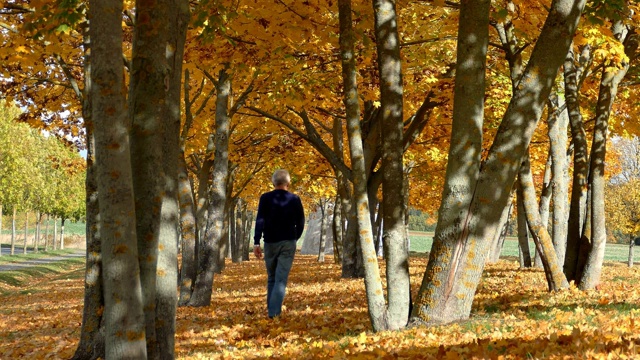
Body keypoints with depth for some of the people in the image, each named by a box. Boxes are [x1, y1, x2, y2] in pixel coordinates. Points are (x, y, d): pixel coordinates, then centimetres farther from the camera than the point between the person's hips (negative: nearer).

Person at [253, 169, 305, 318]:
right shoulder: (295, 199, 1)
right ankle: (274, 311, -17)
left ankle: (271, 310, 16)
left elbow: (260, 220, -9)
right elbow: (300, 222, 5)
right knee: (281, 279, -5)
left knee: (271, 278, 15)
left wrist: (256, 242, -10)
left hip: (270, 242, 1)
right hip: (288, 243, -1)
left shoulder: (265, 198, -1)